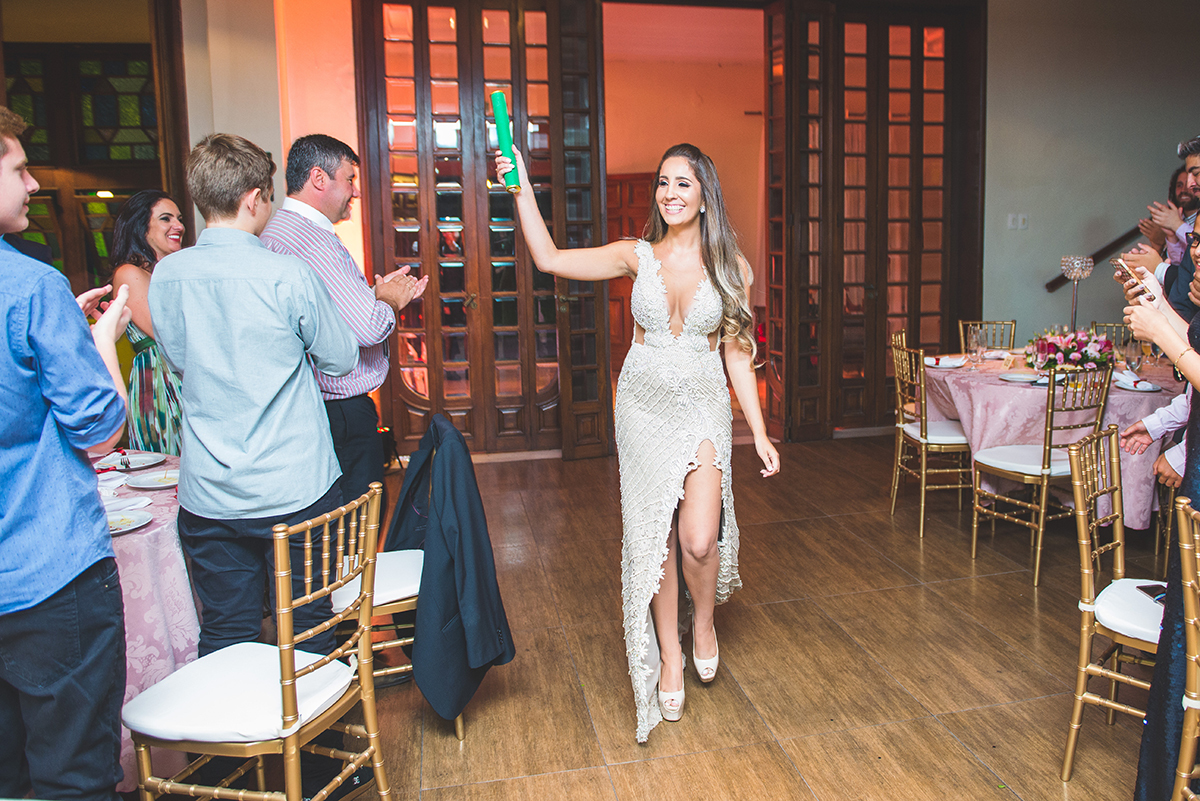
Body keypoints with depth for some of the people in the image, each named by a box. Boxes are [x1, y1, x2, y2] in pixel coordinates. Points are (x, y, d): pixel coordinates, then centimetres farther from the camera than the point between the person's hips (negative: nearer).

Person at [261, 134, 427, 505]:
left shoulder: (278, 231, 14)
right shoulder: (313, 241, -21)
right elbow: (369, 328, -27)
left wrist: (379, 292, 14)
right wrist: (389, 301, -6)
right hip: (342, 414, -11)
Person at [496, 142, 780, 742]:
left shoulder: (730, 266, -1)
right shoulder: (637, 256, 0)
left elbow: (736, 354, 2)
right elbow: (549, 259, -7)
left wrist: (760, 432, -1)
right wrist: (522, 189, -14)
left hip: (704, 406, -1)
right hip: (644, 404, 1)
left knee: (698, 538, -14)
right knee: (655, 535, 6)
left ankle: (704, 618, 21)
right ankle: (669, 653, 26)